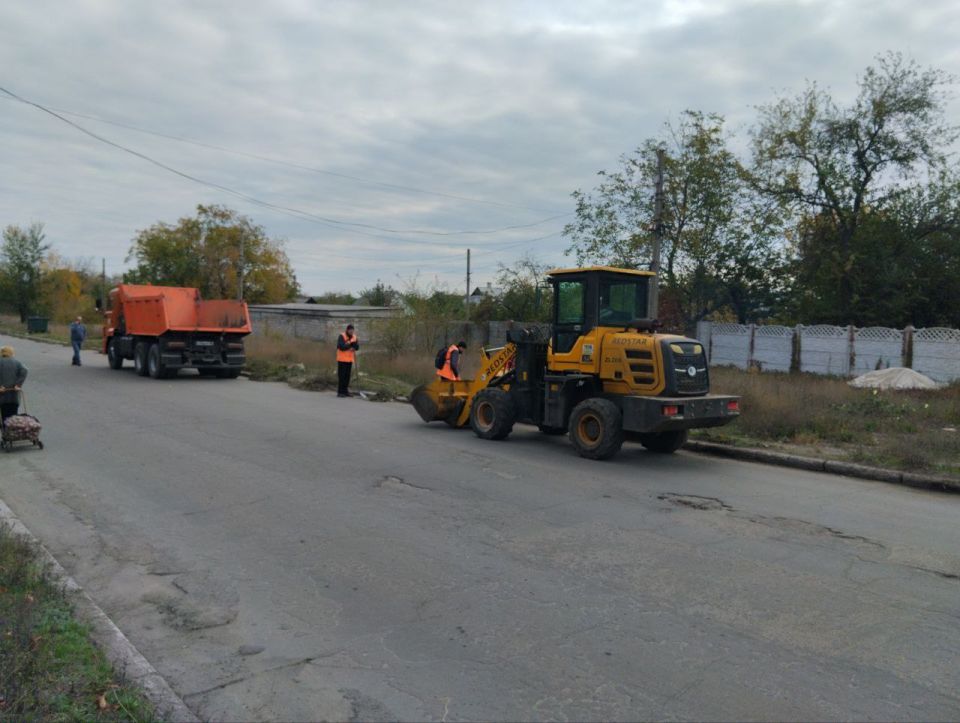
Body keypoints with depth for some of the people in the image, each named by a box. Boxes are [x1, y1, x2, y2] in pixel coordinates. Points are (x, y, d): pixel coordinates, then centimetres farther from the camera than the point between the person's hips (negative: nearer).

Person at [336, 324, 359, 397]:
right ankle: (340, 392, -2)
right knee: (341, 376, -5)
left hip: (349, 359, 5)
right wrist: (351, 345, -12)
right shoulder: (341, 336, -11)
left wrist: (350, 343, -19)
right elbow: (341, 347, -22)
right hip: (342, 359, -5)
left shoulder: (354, 337, 7)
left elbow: (357, 347, -1)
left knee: (347, 376, 6)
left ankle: (345, 391, 13)